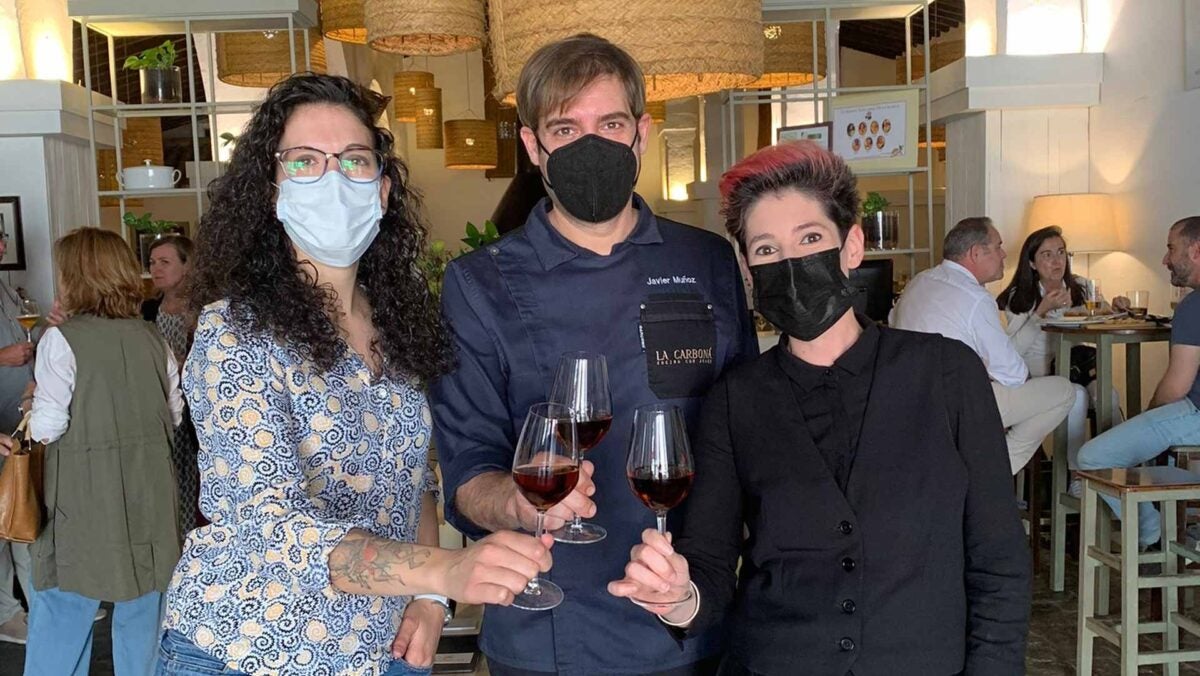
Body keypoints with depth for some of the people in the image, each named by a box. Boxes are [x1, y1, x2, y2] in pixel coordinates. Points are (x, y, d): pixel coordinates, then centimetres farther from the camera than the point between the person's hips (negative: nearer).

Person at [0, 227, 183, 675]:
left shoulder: (62, 339, -12)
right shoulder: (152, 340, 3)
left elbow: (47, 426, -14)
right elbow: (175, 413, 9)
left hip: (84, 496, -4)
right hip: (148, 494, 5)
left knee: (63, 609, 7)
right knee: (141, 605, 15)